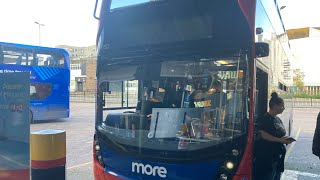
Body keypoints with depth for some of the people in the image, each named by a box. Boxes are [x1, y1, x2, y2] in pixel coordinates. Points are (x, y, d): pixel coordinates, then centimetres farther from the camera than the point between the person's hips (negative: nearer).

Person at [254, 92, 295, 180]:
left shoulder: (278, 120, 14)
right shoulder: (264, 119, -13)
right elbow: (264, 135, -21)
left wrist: (285, 140, 2)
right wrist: (280, 140, -23)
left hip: (278, 156, 9)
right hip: (267, 157, -9)